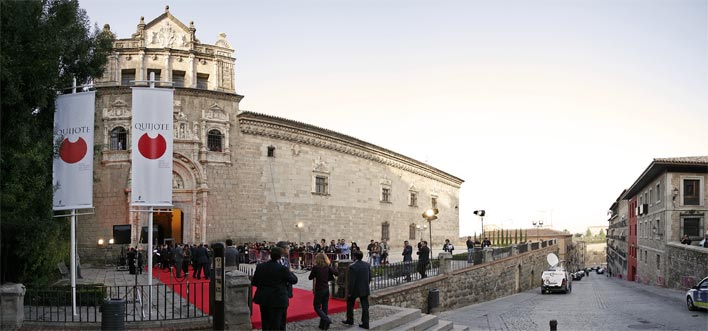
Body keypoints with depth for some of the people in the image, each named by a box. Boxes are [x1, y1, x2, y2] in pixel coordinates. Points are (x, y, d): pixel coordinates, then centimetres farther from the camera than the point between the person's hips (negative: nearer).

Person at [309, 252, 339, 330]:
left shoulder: (315, 267, -15)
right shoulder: (328, 267, -3)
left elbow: (310, 277, -7)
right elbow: (337, 273, -2)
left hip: (319, 290, -5)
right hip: (326, 289, 5)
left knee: (317, 307, 4)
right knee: (325, 307, 12)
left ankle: (327, 320, -16)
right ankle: (323, 325, 16)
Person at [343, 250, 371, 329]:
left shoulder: (352, 266, -18)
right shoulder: (367, 265, 0)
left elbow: (351, 280, -18)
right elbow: (370, 278, 6)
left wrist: (350, 291, -12)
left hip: (355, 289, -4)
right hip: (365, 289, 4)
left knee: (350, 305, 18)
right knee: (365, 306, 7)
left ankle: (350, 320, 29)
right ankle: (365, 323, 5)